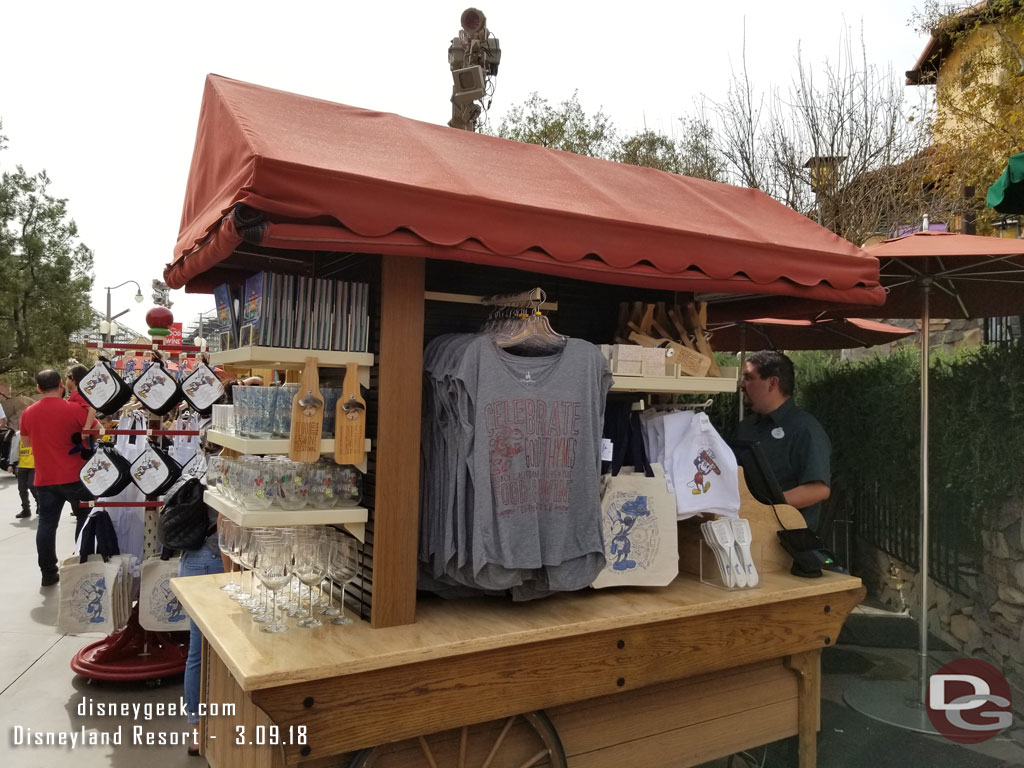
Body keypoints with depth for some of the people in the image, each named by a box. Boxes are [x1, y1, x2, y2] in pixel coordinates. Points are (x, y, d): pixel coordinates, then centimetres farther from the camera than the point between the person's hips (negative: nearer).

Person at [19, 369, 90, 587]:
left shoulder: (28, 413, 3)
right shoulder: (74, 409, -12)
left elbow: (27, 442, 19)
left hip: (44, 479, 4)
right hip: (74, 477, -4)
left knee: (46, 524, 9)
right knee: (86, 519, 11)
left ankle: (48, 573, 11)